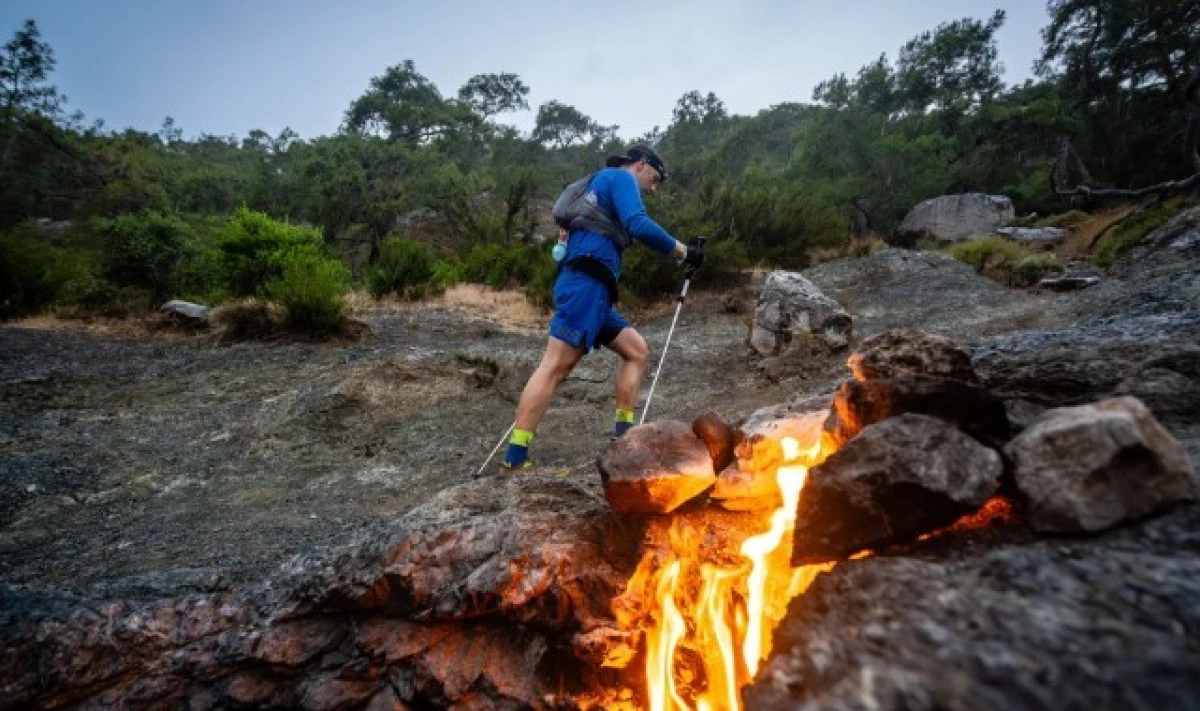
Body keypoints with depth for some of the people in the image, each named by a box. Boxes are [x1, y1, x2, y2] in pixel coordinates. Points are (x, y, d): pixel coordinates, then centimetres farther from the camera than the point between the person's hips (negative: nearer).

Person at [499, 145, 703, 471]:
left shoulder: (601, 184, 34)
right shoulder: (621, 177, 6)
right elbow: (638, 225, -14)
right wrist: (682, 250, -7)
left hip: (590, 289, 10)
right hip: (585, 285, -10)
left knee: (637, 350, 11)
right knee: (556, 366, -16)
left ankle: (623, 433, 9)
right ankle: (513, 461, -17)